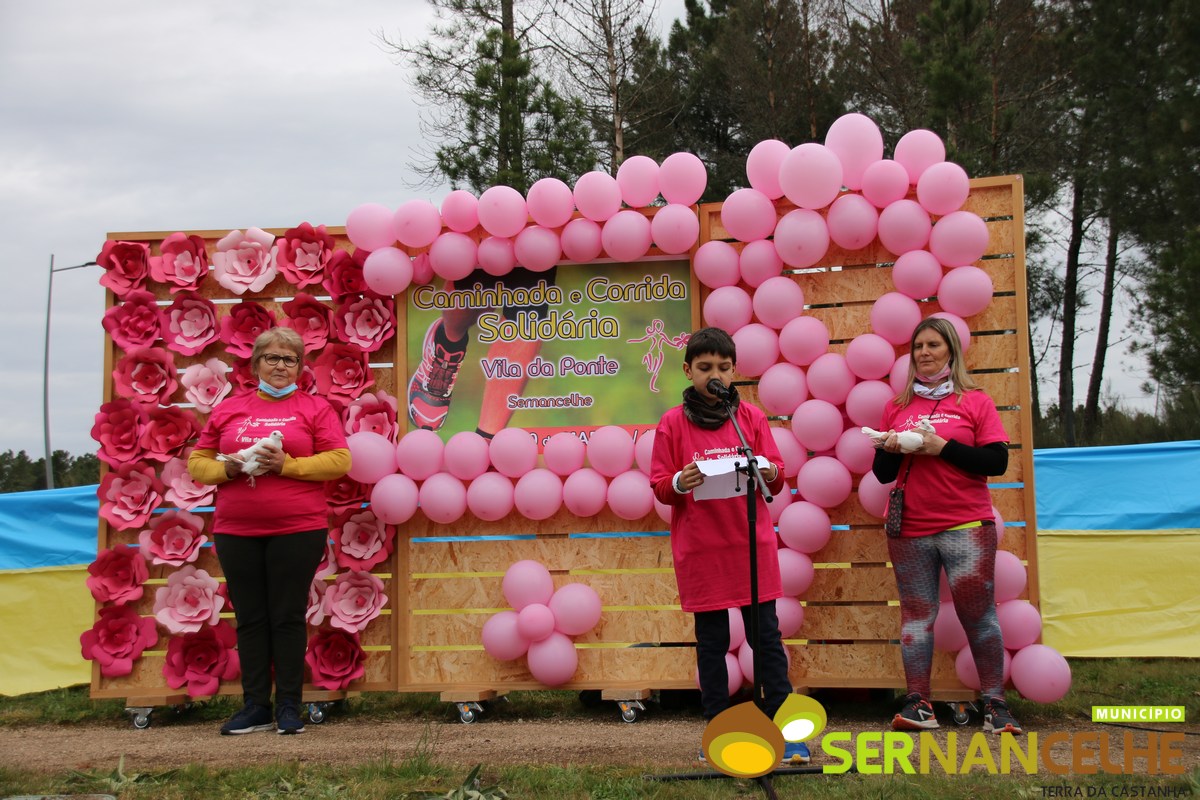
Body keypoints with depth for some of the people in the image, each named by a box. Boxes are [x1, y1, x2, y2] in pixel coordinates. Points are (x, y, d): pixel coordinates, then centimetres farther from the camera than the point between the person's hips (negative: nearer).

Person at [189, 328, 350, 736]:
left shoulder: (314, 407, 4)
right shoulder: (228, 409, 13)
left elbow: (339, 460, -4)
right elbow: (197, 461, 14)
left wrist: (287, 464, -14)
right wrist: (226, 469, -8)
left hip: (297, 530, -3)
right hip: (236, 532, 3)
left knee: (288, 617, 1)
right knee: (250, 619, 6)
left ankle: (289, 708, 10)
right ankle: (255, 706, 14)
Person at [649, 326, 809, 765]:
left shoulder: (752, 417, 6)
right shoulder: (672, 423, 2)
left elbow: (776, 474, 5)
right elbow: (659, 486, 1)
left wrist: (769, 474, -17)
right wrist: (680, 482, -20)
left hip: (752, 543, 1)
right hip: (700, 548, -1)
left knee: (766, 635, 3)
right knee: (711, 640, 6)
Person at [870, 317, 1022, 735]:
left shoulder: (975, 401, 5)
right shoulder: (897, 407, 13)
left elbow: (998, 462, -5)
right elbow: (882, 474, 15)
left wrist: (942, 446, -13)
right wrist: (889, 449, -7)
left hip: (966, 526, -3)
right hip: (909, 530, 3)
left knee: (978, 614, -2)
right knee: (916, 613, 1)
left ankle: (995, 704, 7)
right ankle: (918, 704, 5)